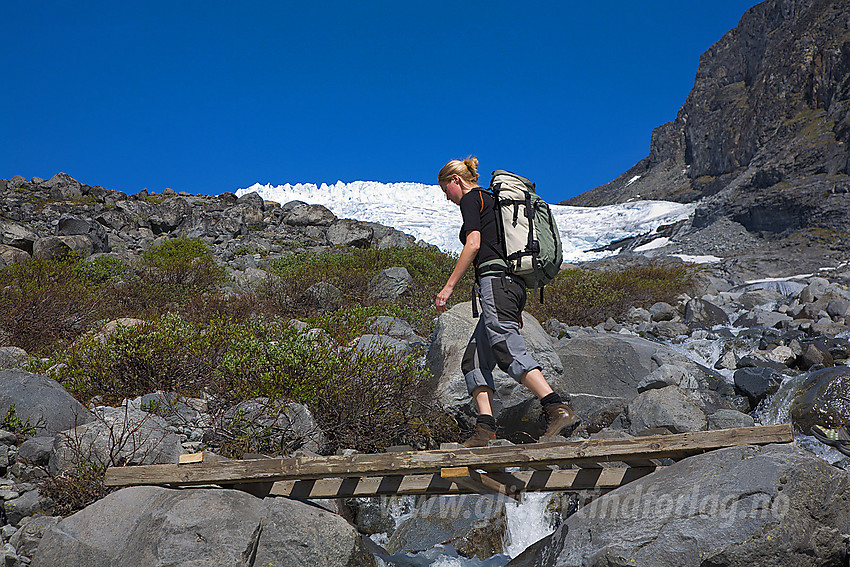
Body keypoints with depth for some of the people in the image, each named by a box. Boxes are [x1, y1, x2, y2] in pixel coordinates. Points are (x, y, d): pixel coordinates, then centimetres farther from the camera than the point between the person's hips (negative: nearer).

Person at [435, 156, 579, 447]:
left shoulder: (471, 199, 4)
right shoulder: (493, 200, 29)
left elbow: (474, 244, -11)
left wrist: (449, 286, -9)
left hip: (495, 278, -9)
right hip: (514, 282, 9)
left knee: (507, 348, -21)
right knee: (473, 360, 5)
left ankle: (559, 409, -32)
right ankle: (486, 428, -5)